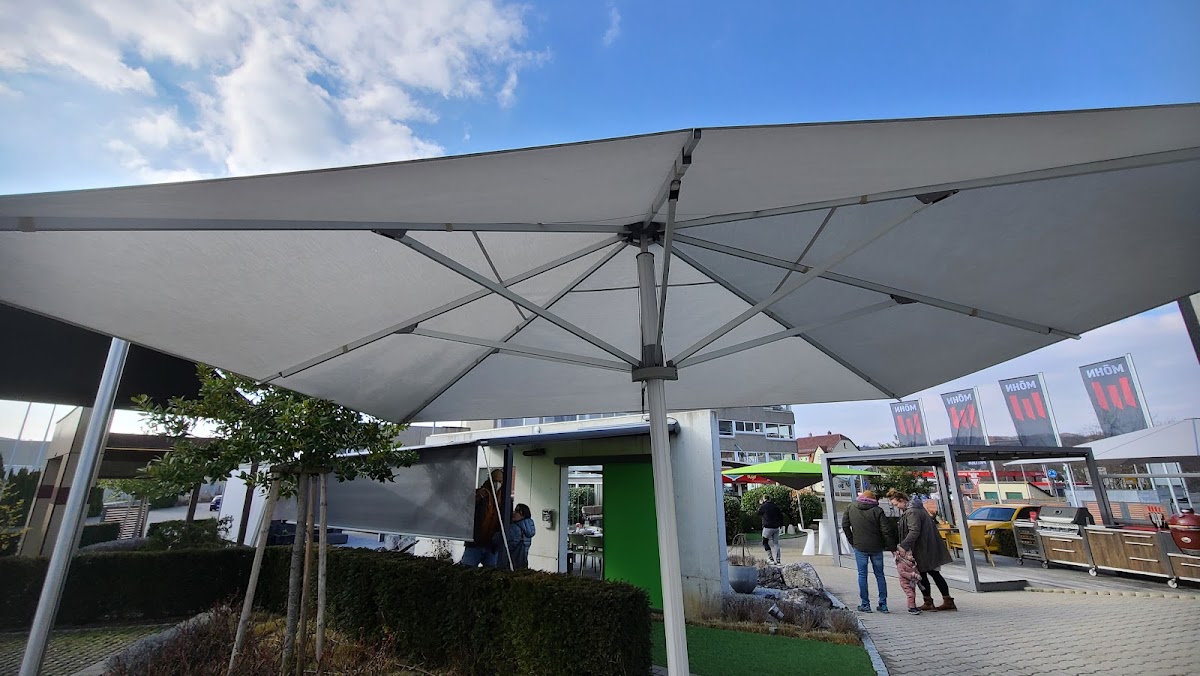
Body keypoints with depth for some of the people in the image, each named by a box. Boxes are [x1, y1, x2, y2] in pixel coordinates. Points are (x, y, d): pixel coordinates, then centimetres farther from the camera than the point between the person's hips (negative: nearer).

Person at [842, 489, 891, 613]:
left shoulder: (851, 509, 1)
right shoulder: (877, 511, -7)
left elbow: (845, 526, 3)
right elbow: (885, 530, -11)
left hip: (860, 547, 0)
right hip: (876, 547, 0)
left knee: (862, 575, 6)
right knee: (879, 575, 13)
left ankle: (865, 604, 8)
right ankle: (883, 604, 16)